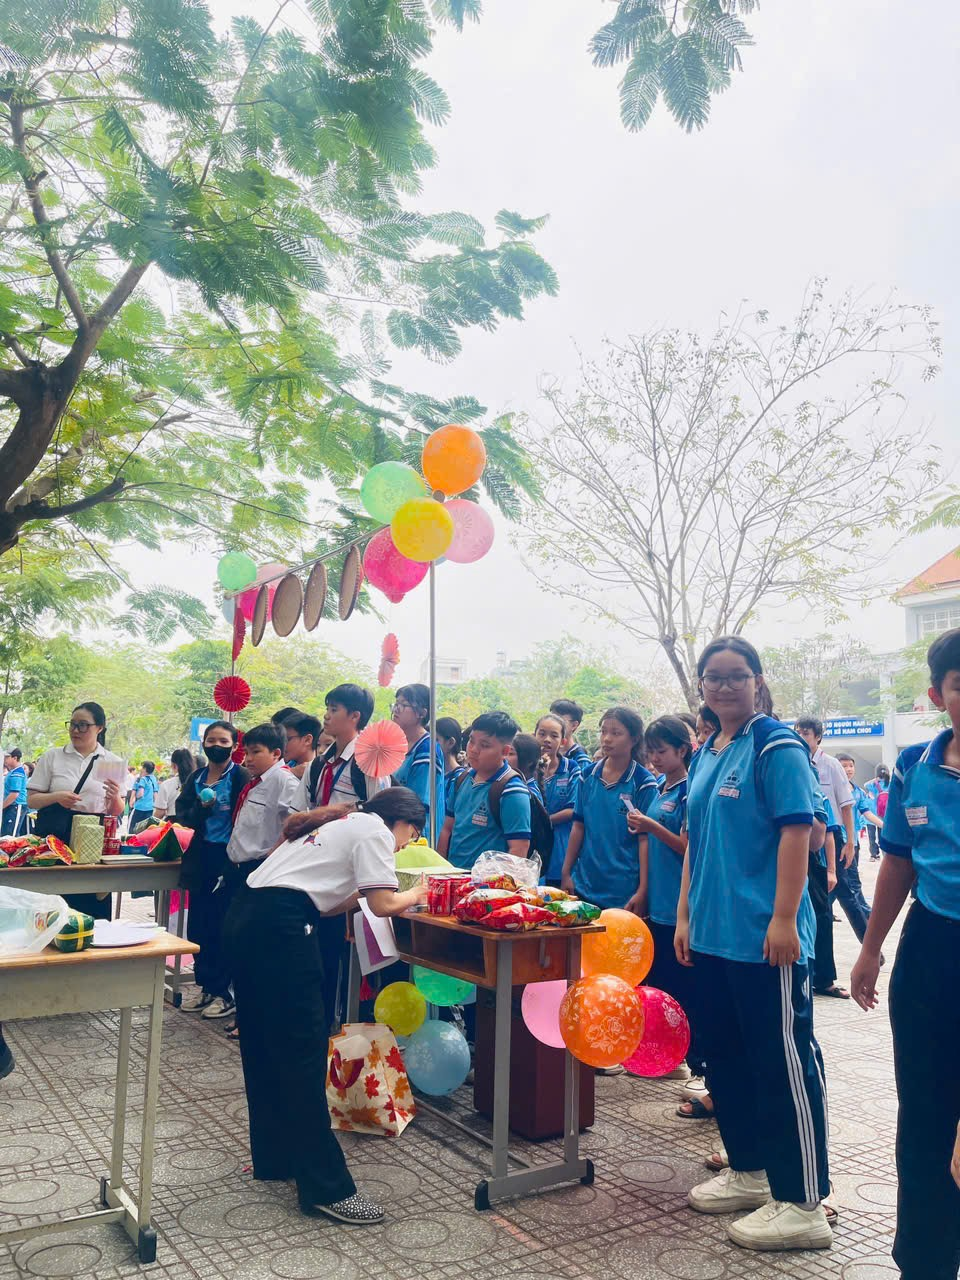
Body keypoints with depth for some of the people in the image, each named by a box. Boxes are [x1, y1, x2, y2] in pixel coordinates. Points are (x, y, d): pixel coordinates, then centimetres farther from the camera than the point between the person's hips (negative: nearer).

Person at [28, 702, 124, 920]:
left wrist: (115, 797, -12)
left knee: (91, 908, 0)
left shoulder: (113, 762, 8)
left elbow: (117, 812, 11)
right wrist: (57, 797, -14)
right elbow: (32, 799, 5)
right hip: (54, 835, 0)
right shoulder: (52, 756, 6)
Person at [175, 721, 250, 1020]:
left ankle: (221, 991, 10)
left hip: (228, 858, -5)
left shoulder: (241, 777, -6)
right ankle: (204, 985, 21)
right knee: (198, 925, 8)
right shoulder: (195, 778, 11)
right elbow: (184, 816, 7)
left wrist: (234, 860, -16)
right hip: (201, 858, 6)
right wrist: (201, 808, -14)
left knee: (222, 927, -1)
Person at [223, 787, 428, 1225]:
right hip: (280, 926, -10)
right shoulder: (375, 831, 1)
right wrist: (416, 894, 11)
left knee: (263, 1048, 17)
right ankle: (325, 1187, 0)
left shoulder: (341, 824, 27)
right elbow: (383, 904, -7)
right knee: (303, 1054, -6)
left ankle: (273, 1158, 30)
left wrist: (358, 892, 23)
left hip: (245, 916, 10)